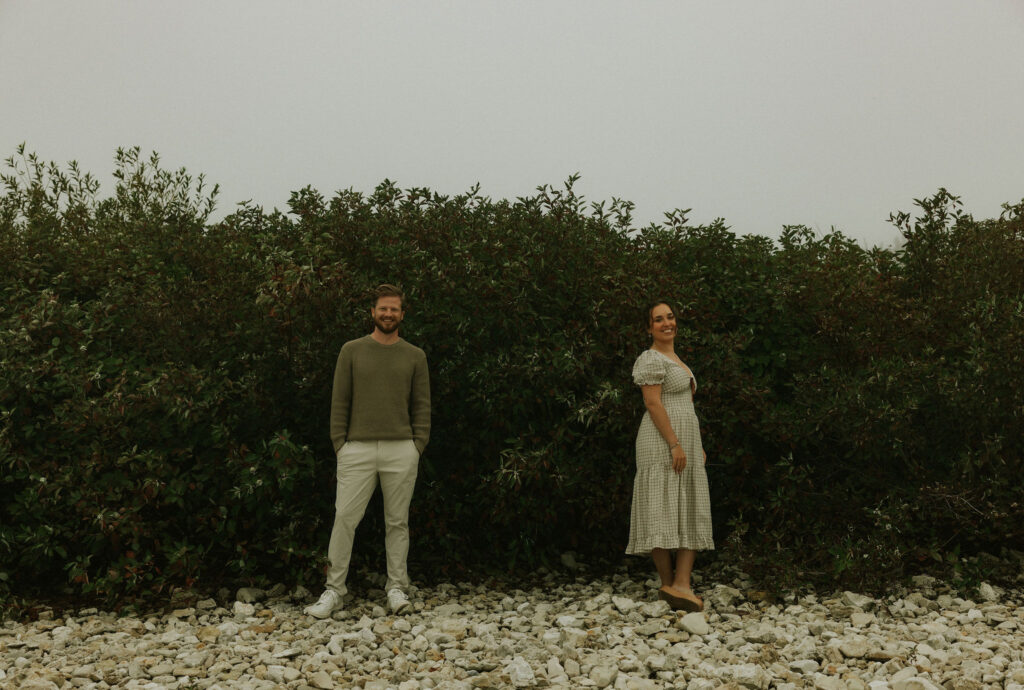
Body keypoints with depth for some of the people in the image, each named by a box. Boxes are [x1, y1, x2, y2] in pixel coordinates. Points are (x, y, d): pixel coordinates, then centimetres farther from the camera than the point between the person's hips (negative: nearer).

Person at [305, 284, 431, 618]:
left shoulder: (415, 356, 7)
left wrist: (417, 447, 0)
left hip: (401, 451, 1)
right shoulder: (352, 351, 5)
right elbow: (339, 403, 4)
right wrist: (340, 446, -1)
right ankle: (334, 589, 11)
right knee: (344, 518, 0)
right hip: (357, 449, 0)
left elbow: (422, 406, 7)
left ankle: (397, 588, 19)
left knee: (397, 522, 8)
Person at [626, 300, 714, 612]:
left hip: (685, 442, 10)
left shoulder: (675, 360, 23)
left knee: (693, 514, 2)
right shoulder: (651, 359, -6)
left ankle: (682, 585, -1)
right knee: (663, 510, -7)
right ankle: (668, 585, -2)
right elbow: (653, 403, -15)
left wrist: (697, 446, 20)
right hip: (662, 442, -10)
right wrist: (675, 445, -20)